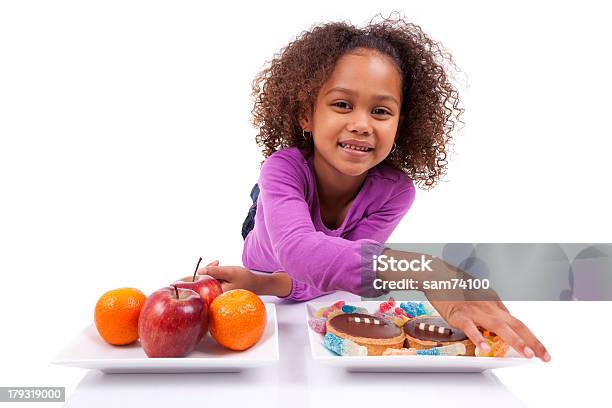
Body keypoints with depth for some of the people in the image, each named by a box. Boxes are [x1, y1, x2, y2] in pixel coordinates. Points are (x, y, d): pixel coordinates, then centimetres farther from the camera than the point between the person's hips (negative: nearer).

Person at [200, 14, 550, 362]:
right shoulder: (284, 169, -36)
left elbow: (334, 272, -33)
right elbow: (297, 252, -56)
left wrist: (262, 283, -54)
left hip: (328, 304, 1)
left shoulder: (396, 191, -29)